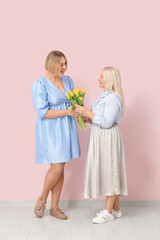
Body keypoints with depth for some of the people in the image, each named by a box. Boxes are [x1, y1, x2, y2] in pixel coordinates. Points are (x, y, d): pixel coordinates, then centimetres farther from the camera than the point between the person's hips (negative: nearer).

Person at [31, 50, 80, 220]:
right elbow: (43, 112, -18)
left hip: (66, 129, 6)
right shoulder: (40, 84, -13)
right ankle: (42, 199, 19)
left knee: (60, 169, 9)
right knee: (56, 167, -10)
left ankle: (54, 207, 22)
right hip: (50, 130, -6)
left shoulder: (67, 80, 6)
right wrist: (67, 112, -21)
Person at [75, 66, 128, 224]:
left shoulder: (113, 98, -17)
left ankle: (108, 212, 11)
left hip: (108, 139, -10)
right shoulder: (105, 96, 13)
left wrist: (87, 112, -19)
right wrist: (88, 120, 4)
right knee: (107, 172, 14)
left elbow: (106, 122, -23)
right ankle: (116, 209, 25)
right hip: (100, 138, 10)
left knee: (109, 171, -1)